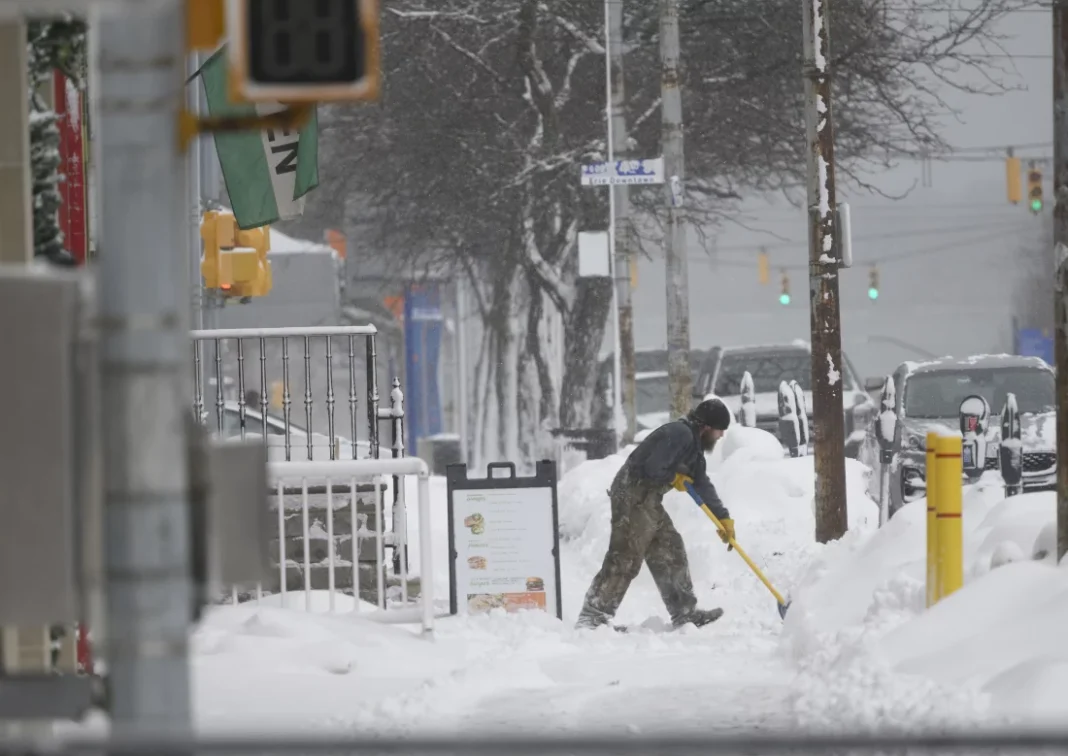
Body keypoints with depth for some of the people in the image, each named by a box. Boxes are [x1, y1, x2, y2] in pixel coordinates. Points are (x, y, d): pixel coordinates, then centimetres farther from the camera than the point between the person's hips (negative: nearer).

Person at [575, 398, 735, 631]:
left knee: (670, 554, 15)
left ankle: (684, 613, 24)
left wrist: (723, 517, 27)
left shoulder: (693, 443, 18)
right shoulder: (680, 434, -16)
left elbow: (702, 483, 26)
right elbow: (653, 467, -25)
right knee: (625, 559, -13)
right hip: (633, 499, -11)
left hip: (647, 501, 11)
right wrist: (675, 478, -4)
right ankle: (593, 617, -15)